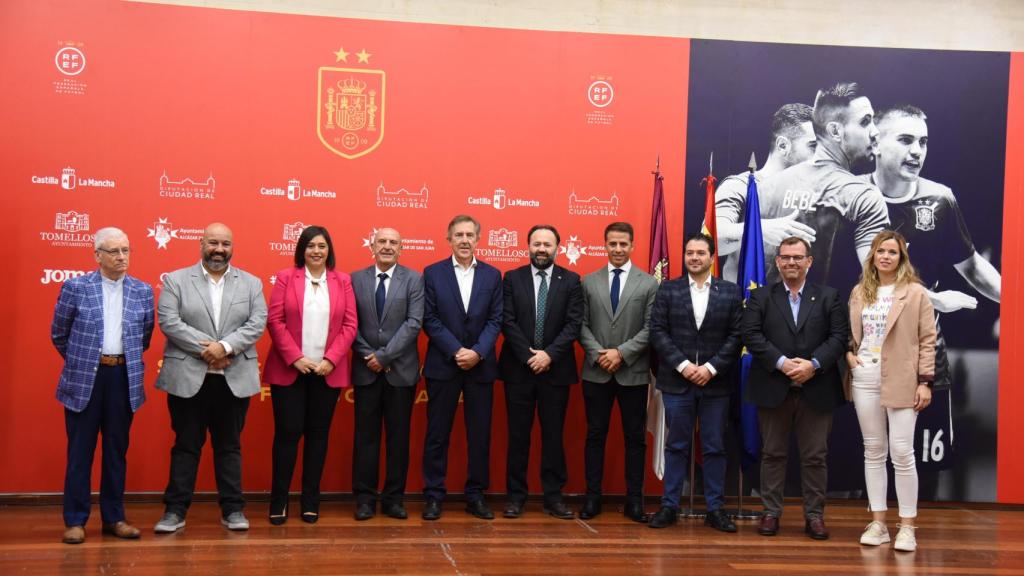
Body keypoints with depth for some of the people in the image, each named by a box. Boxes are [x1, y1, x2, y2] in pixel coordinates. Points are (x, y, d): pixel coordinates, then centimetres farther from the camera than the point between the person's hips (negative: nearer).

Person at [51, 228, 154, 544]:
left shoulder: (143, 291, 5)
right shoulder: (75, 287, -2)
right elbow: (58, 334, 7)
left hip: (124, 378, 2)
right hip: (84, 379, -2)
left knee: (117, 450, 9)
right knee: (80, 450, 3)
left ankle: (114, 517, 18)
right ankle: (75, 520, 10)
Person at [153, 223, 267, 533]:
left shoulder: (251, 283, 9)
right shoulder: (175, 280, 3)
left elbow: (257, 323, -3)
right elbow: (168, 322, -8)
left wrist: (224, 346, -17)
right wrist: (205, 348, -16)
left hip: (234, 379, 2)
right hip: (188, 378, -1)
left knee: (229, 446, 9)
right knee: (186, 446, 5)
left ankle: (233, 509, 16)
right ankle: (175, 510, 12)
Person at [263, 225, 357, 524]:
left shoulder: (342, 281, 7)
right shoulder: (286, 277, 2)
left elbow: (350, 325, 2)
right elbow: (274, 320, -4)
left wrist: (331, 359, -9)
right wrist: (295, 358, -12)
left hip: (328, 372, 2)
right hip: (289, 370, -2)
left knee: (318, 434, 6)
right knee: (287, 432, -1)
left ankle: (311, 501, 13)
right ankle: (279, 501, 7)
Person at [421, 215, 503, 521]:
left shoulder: (492, 275, 7)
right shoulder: (432, 273, 2)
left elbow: (495, 319, 1)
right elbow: (429, 319, -4)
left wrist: (477, 352, -13)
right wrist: (456, 351, -13)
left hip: (480, 366, 2)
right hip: (443, 366, -2)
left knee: (480, 435, 5)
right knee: (437, 434, 3)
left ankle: (476, 495, 15)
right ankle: (434, 496, 11)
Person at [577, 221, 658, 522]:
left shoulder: (649, 284, 2)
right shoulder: (589, 282, 7)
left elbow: (651, 329, -4)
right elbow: (582, 325, 4)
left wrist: (622, 352, -14)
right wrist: (598, 353, -11)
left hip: (633, 373, -1)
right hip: (596, 372, 1)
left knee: (635, 438, 5)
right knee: (595, 435, 6)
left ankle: (634, 500, 12)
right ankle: (592, 497, 13)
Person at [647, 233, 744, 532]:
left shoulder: (731, 292, 5)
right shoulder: (668, 290, 4)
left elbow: (736, 336, 0)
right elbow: (657, 331, -2)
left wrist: (711, 368, -10)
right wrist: (683, 365, -12)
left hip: (715, 381, 0)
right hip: (676, 381, 0)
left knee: (715, 448, 6)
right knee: (676, 446, 6)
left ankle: (715, 508, 13)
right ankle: (669, 505, 12)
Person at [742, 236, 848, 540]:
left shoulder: (829, 296, 8)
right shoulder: (760, 296, 6)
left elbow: (839, 337, -1)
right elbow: (752, 335, -5)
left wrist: (814, 364, -16)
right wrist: (782, 363, -16)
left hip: (816, 389, 0)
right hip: (773, 388, 0)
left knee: (815, 456, 5)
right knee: (773, 453, 7)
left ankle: (814, 515, 14)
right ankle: (771, 512, 15)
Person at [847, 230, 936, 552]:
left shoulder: (916, 293, -2)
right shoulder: (860, 292, 10)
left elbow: (927, 340, -3)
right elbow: (850, 332, 20)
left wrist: (925, 382, -9)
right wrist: (848, 354, 0)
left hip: (901, 381, -4)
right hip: (865, 379, 4)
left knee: (902, 452, -6)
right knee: (873, 451, 7)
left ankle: (907, 526, 3)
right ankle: (878, 523, 14)